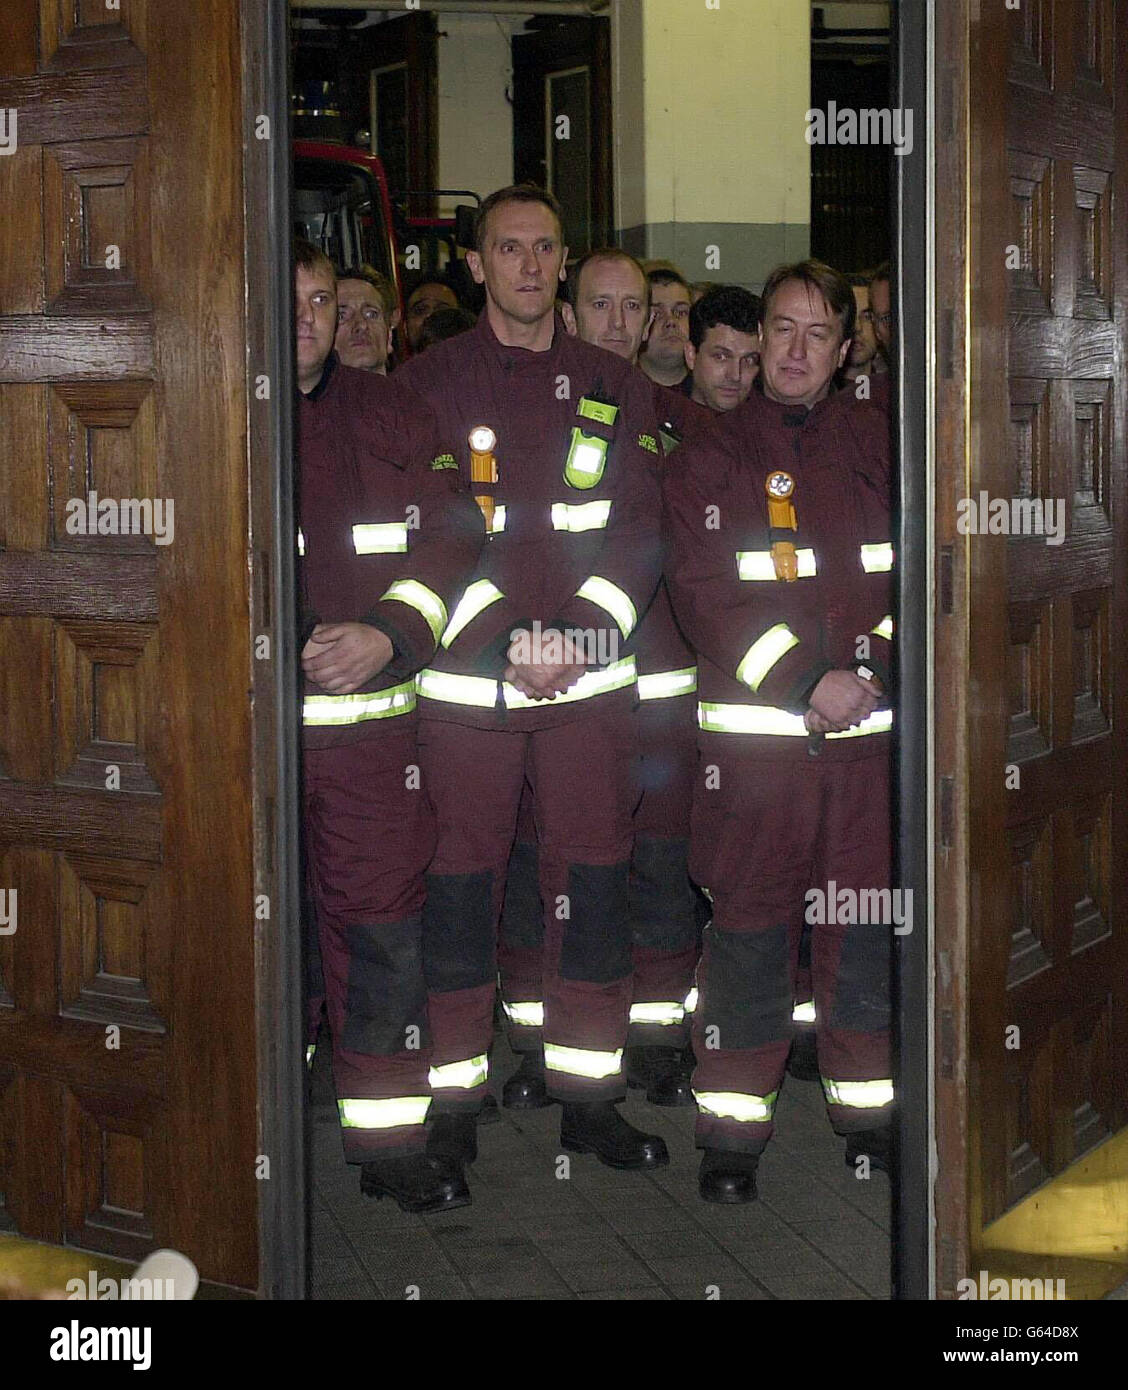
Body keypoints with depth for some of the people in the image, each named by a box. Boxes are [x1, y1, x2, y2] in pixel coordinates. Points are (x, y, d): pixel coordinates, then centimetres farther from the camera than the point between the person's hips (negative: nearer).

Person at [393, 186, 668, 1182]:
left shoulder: (615, 388, 10)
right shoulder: (431, 382, 4)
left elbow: (638, 532, 4)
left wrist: (581, 634, -12)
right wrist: (507, 642, -16)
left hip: (592, 675, 2)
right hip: (467, 678, -2)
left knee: (593, 886, 5)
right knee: (461, 885, 1)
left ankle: (589, 1097, 15)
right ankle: (454, 1099, 12)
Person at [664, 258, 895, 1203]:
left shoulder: (880, 445, 12)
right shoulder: (714, 455, 5)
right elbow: (705, 594, -5)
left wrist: (876, 674, -10)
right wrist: (807, 681, -15)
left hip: (873, 724, 2)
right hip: (754, 727, -2)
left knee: (866, 918, 5)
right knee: (751, 921, -1)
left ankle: (870, 1113, 19)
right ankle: (733, 1131, 8)